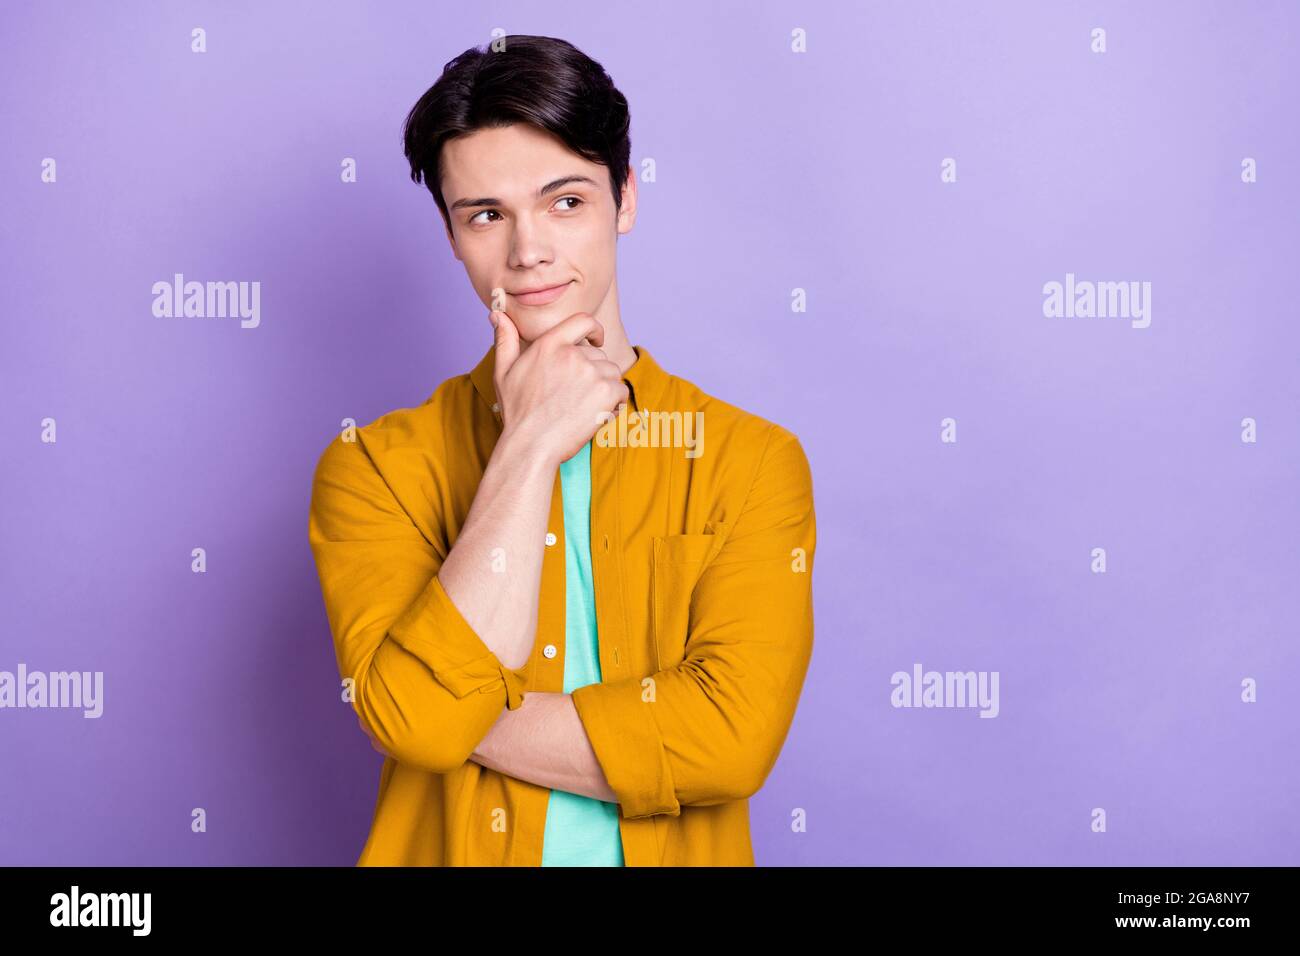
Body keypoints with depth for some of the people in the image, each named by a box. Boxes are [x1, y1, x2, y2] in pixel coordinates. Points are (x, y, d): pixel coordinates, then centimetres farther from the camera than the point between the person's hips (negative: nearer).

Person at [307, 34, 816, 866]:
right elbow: (415, 710, -14)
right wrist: (529, 443, -11)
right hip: (446, 850, 1)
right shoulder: (374, 465, 1)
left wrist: (451, 717, -11)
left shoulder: (754, 460, 0)